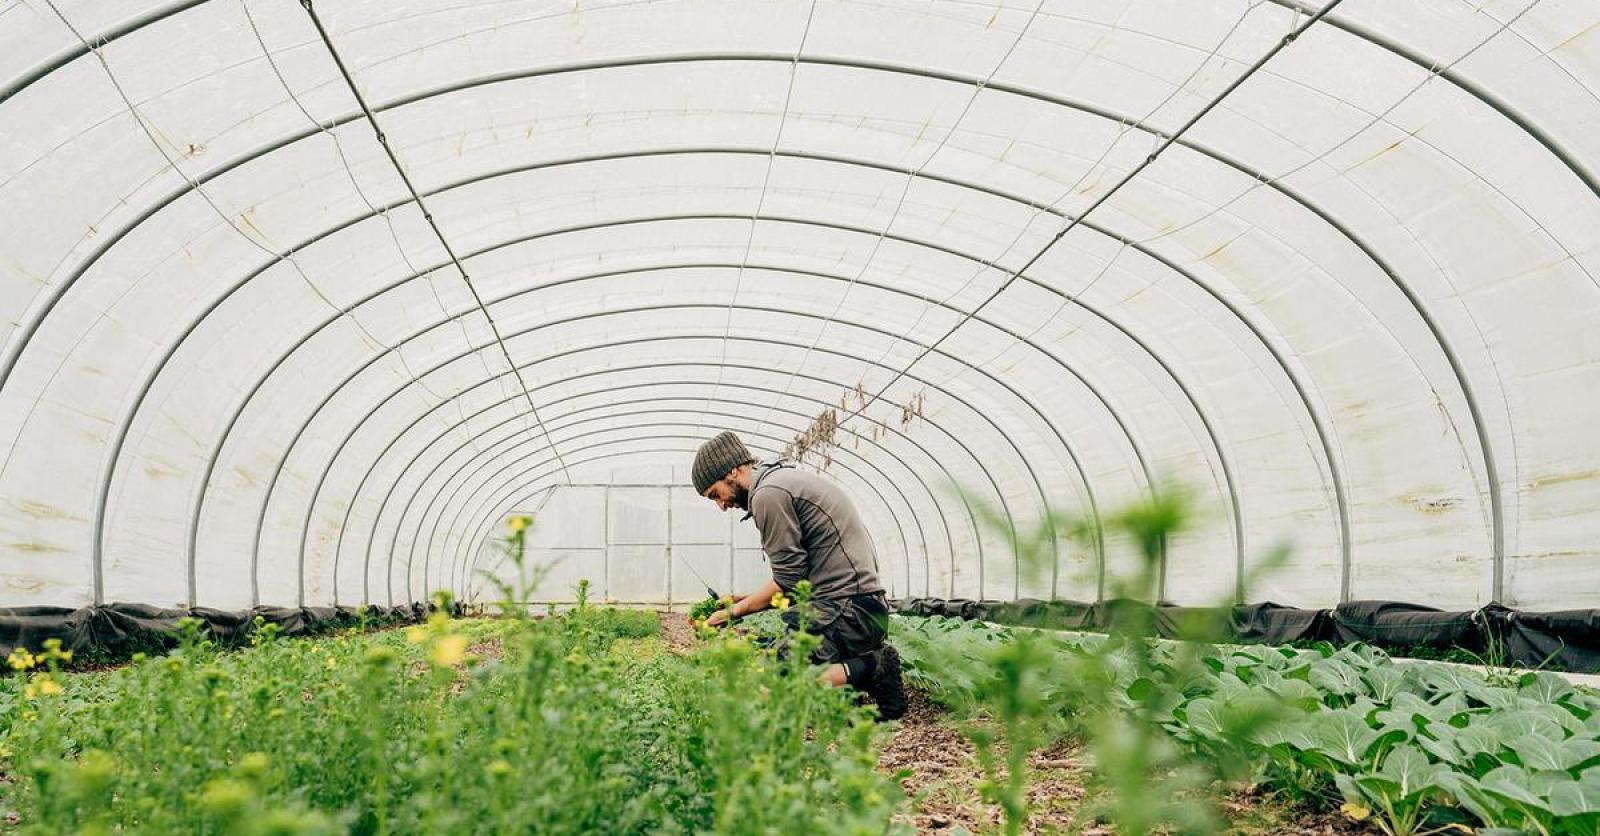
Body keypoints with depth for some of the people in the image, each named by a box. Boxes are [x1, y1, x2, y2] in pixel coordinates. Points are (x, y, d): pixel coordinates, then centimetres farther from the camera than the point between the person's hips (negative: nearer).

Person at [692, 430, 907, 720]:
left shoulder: (768, 494, -11)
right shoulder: (785, 479, 21)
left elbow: (789, 580, -11)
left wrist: (735, 611, 1)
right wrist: (745, 601, 18)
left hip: (847, 608, -10)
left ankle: (865, 669, -10)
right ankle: (868, 661, 8)